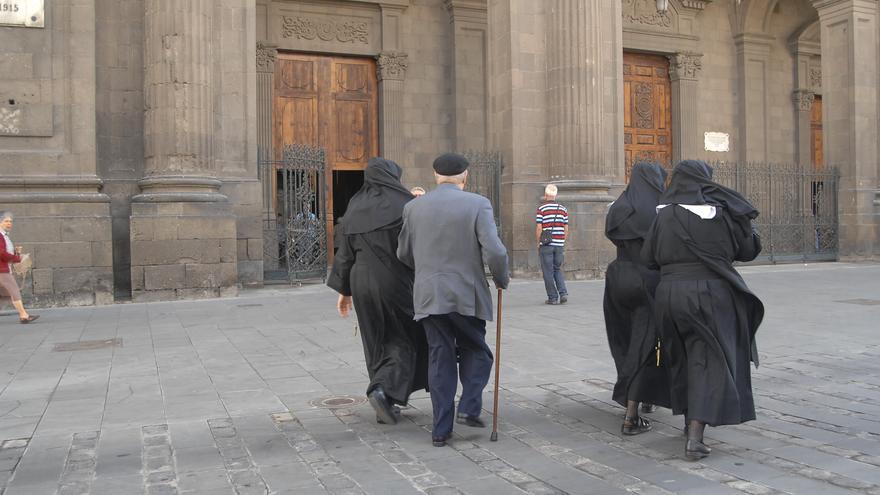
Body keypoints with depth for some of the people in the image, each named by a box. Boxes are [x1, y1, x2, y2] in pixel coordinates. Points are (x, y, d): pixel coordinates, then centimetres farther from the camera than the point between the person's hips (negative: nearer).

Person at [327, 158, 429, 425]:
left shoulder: (354, 207, 6)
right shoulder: (404, 203, -8)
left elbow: (345, 253, 9)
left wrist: (344, 290, 15)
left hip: (362, 284, 5)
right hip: (397, 283, -5)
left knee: (379, 341, 16)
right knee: (405, 340, 9)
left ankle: (384, 406, 19)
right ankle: (385, 390, -12)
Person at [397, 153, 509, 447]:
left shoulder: (414, 208, 3)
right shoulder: (477, 204, -7)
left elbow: (404, 254, 12)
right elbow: (495, 252, -16)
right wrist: (501, 279, 3)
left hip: (429, 296, 3)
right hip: (466, 294, -3)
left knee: (440, 359, 10)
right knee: (475, 351, 17)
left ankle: (441, 429, 11)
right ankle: (469, 409, 3)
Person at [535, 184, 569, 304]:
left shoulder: (541, 208, -5)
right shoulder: (563, 209, 8)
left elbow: (538, 228, -9)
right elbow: (566, 229, 8)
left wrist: (538, 243, 1)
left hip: (546, 245, -4)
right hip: (559, 245, 4)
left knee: (548, 272, 3)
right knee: (557, 269, 16)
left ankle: (553, 297, 4)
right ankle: (563, 293, 1)